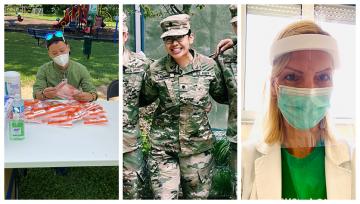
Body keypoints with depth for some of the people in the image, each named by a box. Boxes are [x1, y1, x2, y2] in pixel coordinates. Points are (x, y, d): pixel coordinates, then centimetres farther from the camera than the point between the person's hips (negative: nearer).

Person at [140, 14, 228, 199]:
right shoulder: (155, 70, -6)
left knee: (198, 196, 15)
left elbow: (222, 96, 11)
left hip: (198, 146, 2)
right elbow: (144, 99, 11)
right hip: (163, 147, -1)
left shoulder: (208, 66, -4)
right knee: (164, 197, -1)